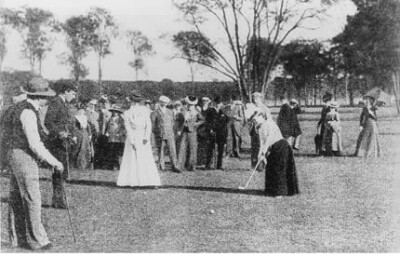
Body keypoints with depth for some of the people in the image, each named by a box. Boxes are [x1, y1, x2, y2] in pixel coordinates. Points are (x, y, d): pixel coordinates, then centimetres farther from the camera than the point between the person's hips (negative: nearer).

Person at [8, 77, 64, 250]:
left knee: (16, 199, 12)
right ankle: (36, 240, 1)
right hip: (25, 157, -10)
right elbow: (35, 144, -23)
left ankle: (17, 238, 19)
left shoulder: (23, 107, 12)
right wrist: (54, 162, -17)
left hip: (17, 155, 10)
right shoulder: (28, 112, -19)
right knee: (32, 199, -5)